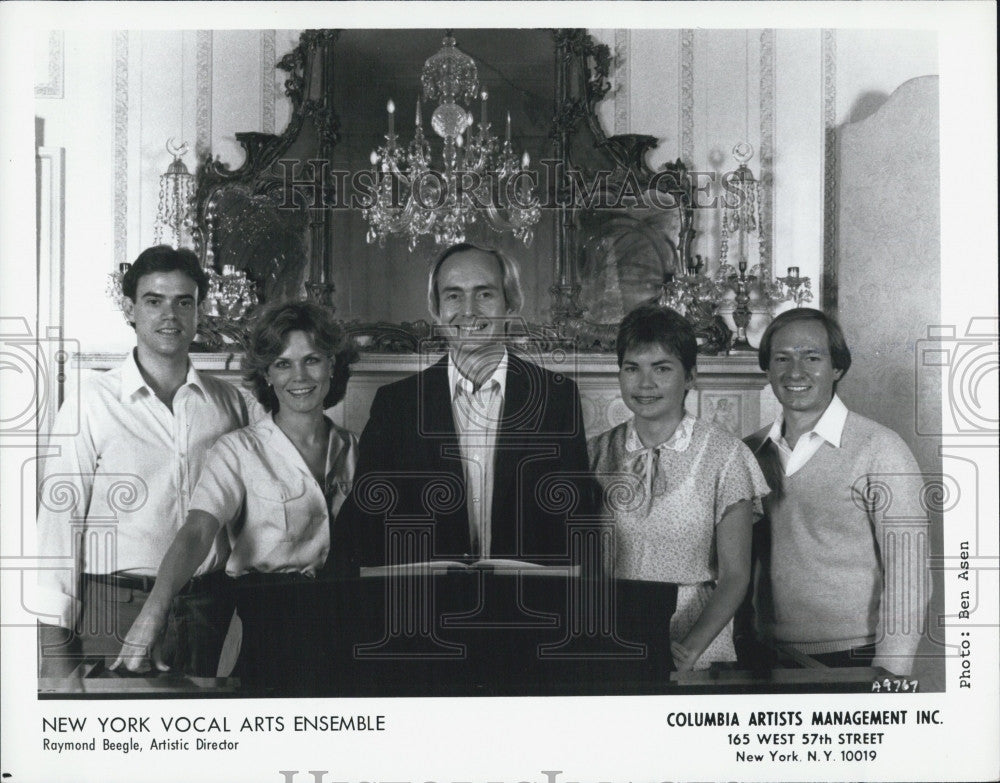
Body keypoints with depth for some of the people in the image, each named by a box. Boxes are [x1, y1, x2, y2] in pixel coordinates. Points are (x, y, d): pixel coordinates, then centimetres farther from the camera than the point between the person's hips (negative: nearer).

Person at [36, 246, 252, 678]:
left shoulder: (229, 402, 8)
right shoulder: (91, 400, -2)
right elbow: (59, 517, -3)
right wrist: (53, 643, -7)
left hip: (208, 608, 3)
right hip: (114, 610, -3)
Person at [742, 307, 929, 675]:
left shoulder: (879, 450, -10)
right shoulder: (751, 451, 5)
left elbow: (907, 574, -11)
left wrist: (888, 676, -16)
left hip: (855, 657, -4)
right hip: (768, 657, 5)